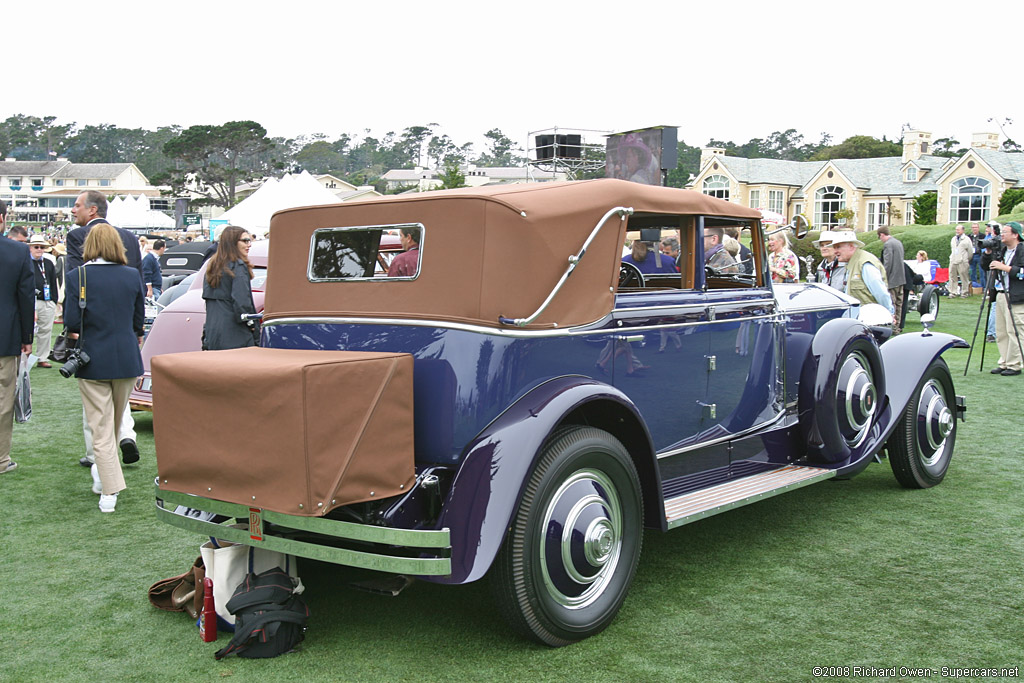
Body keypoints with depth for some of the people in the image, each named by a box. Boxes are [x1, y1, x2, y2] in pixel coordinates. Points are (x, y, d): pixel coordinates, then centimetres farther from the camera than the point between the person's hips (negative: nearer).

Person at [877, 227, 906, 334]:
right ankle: (897, 327, 18)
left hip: (892, 280, -9)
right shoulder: (899, 243, 14)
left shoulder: (887, 244, -14)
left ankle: (892, 328, -6)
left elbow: (887, 264, -18)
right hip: (901, 279, 9)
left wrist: (884, 279, -14)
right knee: (898, 303, 12)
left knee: (891, 305, -5)